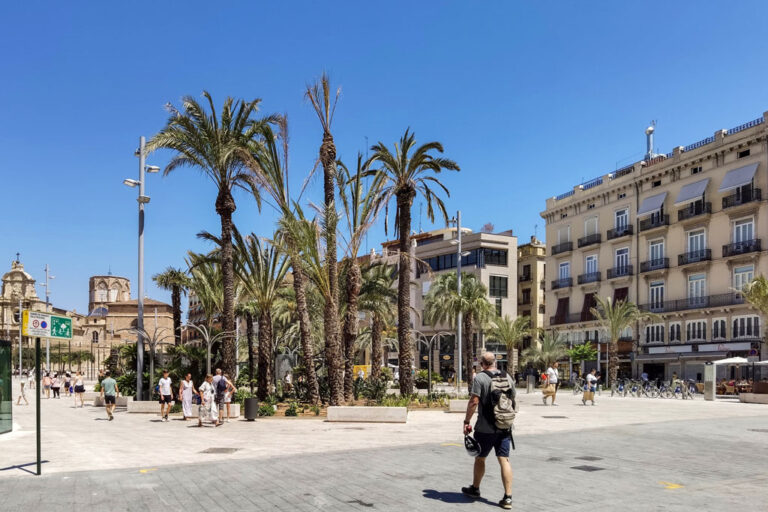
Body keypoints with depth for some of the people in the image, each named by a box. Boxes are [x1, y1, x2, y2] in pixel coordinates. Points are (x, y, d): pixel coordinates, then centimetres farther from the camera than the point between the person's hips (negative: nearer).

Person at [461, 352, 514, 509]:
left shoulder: (480, 378, -11)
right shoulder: (507, 377, 6)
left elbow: (474, 402, -17)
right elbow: (512, 399, 14)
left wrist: (466, 421, -9)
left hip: (485, 428, -4)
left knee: (479, 458, 14)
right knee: (504, 460, 4)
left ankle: (475, 489, 31)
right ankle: (508, 497, 0)